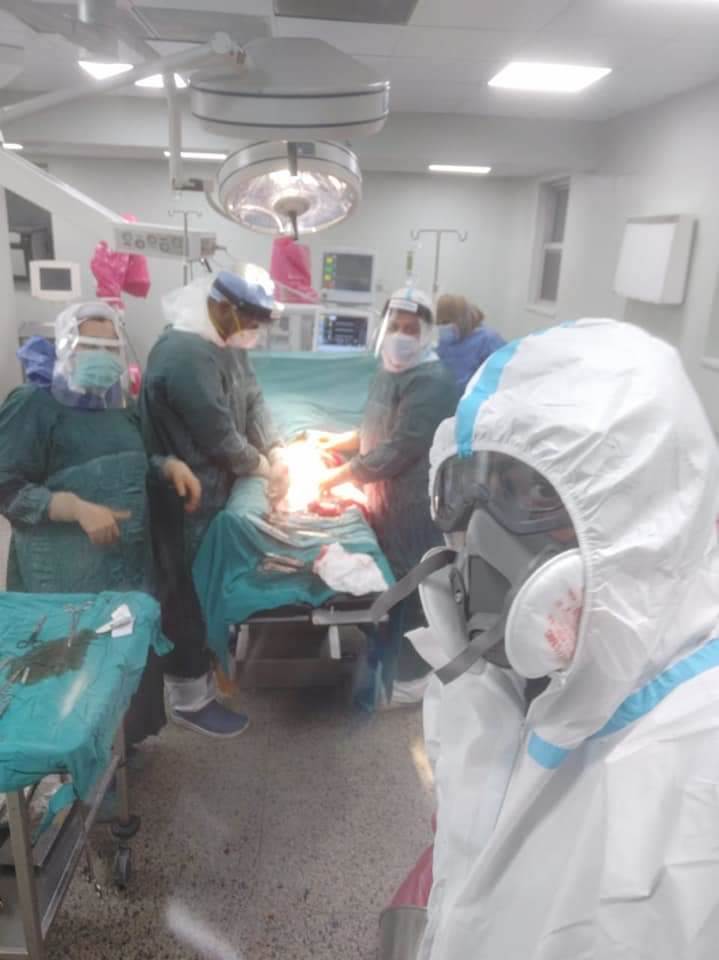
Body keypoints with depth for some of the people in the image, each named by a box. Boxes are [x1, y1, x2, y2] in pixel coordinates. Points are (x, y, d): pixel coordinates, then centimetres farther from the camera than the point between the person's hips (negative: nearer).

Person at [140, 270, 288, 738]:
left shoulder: (228, 343, 6)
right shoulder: (185, 356, -28)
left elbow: (253, 399, 8)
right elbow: (220, 437, -25)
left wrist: (277, 452, -7)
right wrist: (265, 469, -10)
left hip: (215, 488, 10)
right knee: (187, 596, 4)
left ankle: (205, 661, 44)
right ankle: (190, 699, 21)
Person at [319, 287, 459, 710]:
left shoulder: (431, 381, -21)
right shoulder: (389, 372, 11)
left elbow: (399, 450, -26)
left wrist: (342, 474, -18)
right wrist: (340, 441, 11)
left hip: (415, 504, -9)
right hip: (387, 498, 9)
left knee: (411, 588, 5)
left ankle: (410, 678, 23)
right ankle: (385, 666, 39)